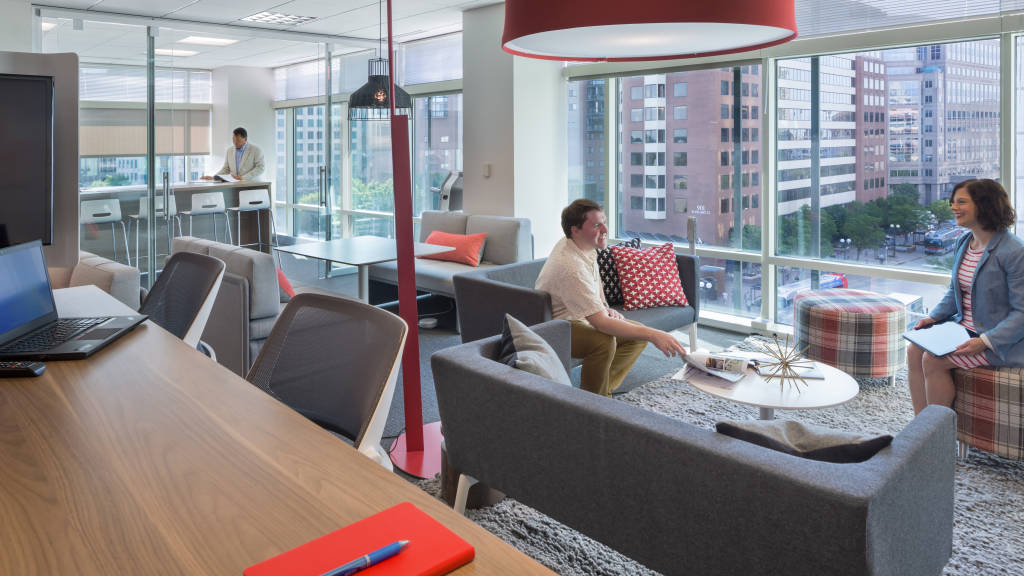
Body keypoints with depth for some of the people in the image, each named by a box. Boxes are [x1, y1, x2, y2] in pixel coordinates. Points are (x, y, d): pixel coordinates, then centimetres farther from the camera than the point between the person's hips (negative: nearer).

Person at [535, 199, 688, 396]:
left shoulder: (585, 246, -1)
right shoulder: (570, 266, -33)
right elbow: (599, 322, -39)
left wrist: (606, 309, 4)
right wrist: (652, 335, -41)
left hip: (581, 317, 10)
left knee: (639, 334, 1)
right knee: (604, 341, -36)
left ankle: (604, 389, 6)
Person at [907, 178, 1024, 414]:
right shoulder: (963, 244, 7)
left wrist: (985, 342, -27)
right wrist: (934, 316, 1)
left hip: (1001, 340, -8)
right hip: (963, 328, 8)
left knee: (933, 360, -22)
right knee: (915, 351, -12)